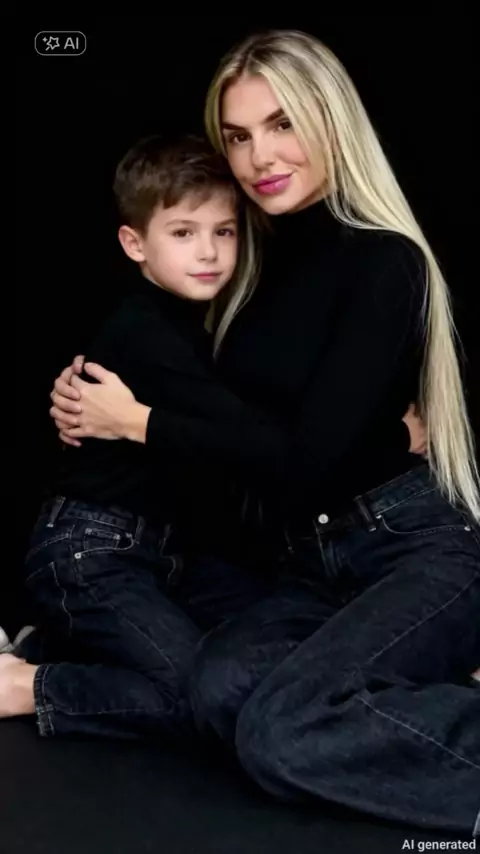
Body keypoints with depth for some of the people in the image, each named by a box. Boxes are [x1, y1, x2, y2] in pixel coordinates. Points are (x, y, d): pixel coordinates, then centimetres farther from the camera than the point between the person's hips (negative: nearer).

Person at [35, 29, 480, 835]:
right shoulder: (265, 263, 11)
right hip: (314, 567, 7)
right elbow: (233, 416, 16)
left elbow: (310, 451, -16)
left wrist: (138, 421, -9)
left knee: (282, 729, -30)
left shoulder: (385, 261, -12)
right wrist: (91, 407, 1)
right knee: (221, 689, -25)